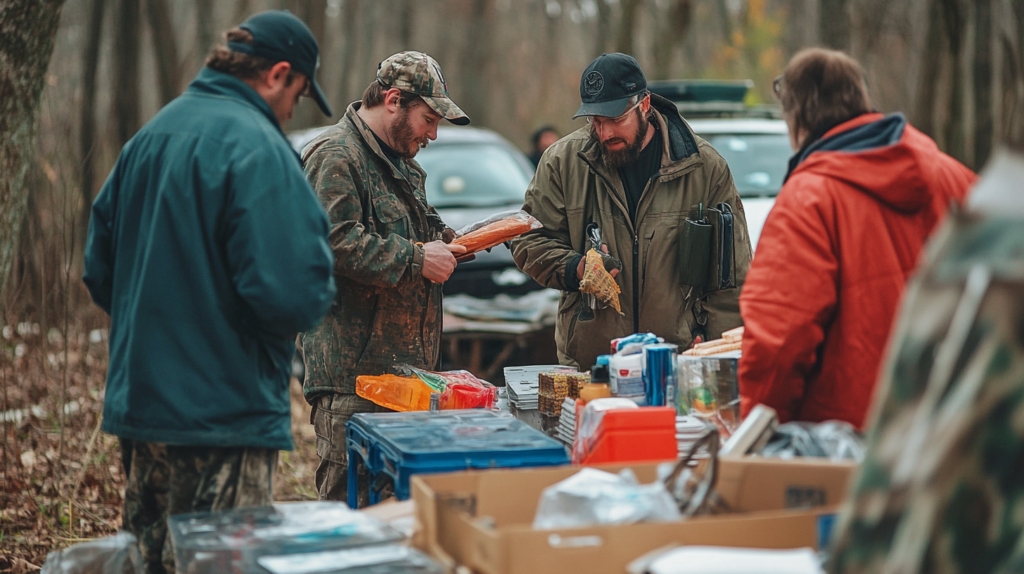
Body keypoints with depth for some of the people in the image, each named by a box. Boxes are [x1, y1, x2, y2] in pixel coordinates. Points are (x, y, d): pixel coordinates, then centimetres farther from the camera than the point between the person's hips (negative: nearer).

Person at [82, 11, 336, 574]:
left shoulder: (150, 136, 10)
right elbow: (291, 295, -25)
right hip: (222, 413, -8)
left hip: (136, 401, 8)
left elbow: (99, 269, 15)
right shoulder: (257, 147, -16)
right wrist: (316, 295, -3)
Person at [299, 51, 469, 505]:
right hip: (352, 367, -9)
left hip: (404, 360, 9)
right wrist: (416, 259, -17)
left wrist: (443, 243, 12)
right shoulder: (335, 156, -10)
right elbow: (334, 241, -21)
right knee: (348, 496, -7)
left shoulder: (400, 161, 23)